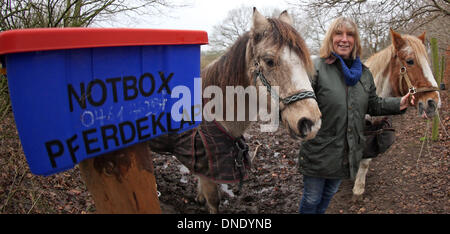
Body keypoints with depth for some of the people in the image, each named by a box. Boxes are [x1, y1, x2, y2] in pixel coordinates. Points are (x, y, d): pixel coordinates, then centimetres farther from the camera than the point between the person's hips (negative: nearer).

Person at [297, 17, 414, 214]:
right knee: (311, 200, 10)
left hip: (349, 154, 6)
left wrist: (399, 104, 0)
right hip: (318, 152, -6)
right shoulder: (316, 68, -14)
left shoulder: (364, 73, 7)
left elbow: (373, 105, 15)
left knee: (328, 196, 25)